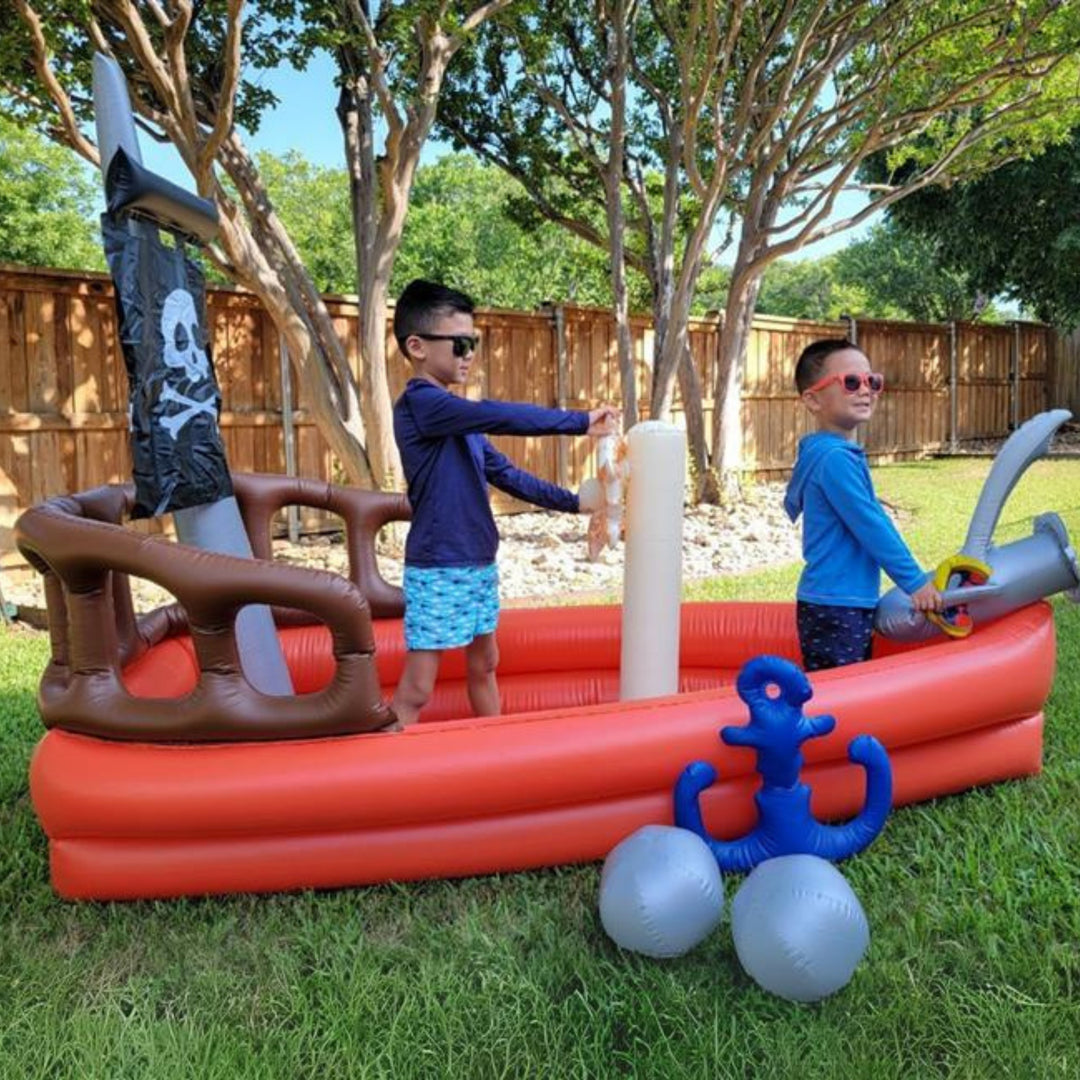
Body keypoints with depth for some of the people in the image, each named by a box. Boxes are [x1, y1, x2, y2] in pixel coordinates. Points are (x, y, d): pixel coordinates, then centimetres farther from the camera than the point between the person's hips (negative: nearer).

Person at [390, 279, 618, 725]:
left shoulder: (460, 417, 12)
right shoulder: (419, 402, -15)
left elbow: (506, 475, 15)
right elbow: (499, 416, -26)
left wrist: (573, 502, 9)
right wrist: (580, 421, -21)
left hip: (480, 565, 9)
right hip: (437, 571, -9)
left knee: (484, 666, 19)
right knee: (416, 690, -3)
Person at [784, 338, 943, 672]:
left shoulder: (844, 453, 14)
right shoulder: (834, 458, -17)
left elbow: (874, 518, 19)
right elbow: (869, 526, -18)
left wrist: (914, 576, 21)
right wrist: (915, 581, -10)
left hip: (853, 605, 10)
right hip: (833, 610, -10)